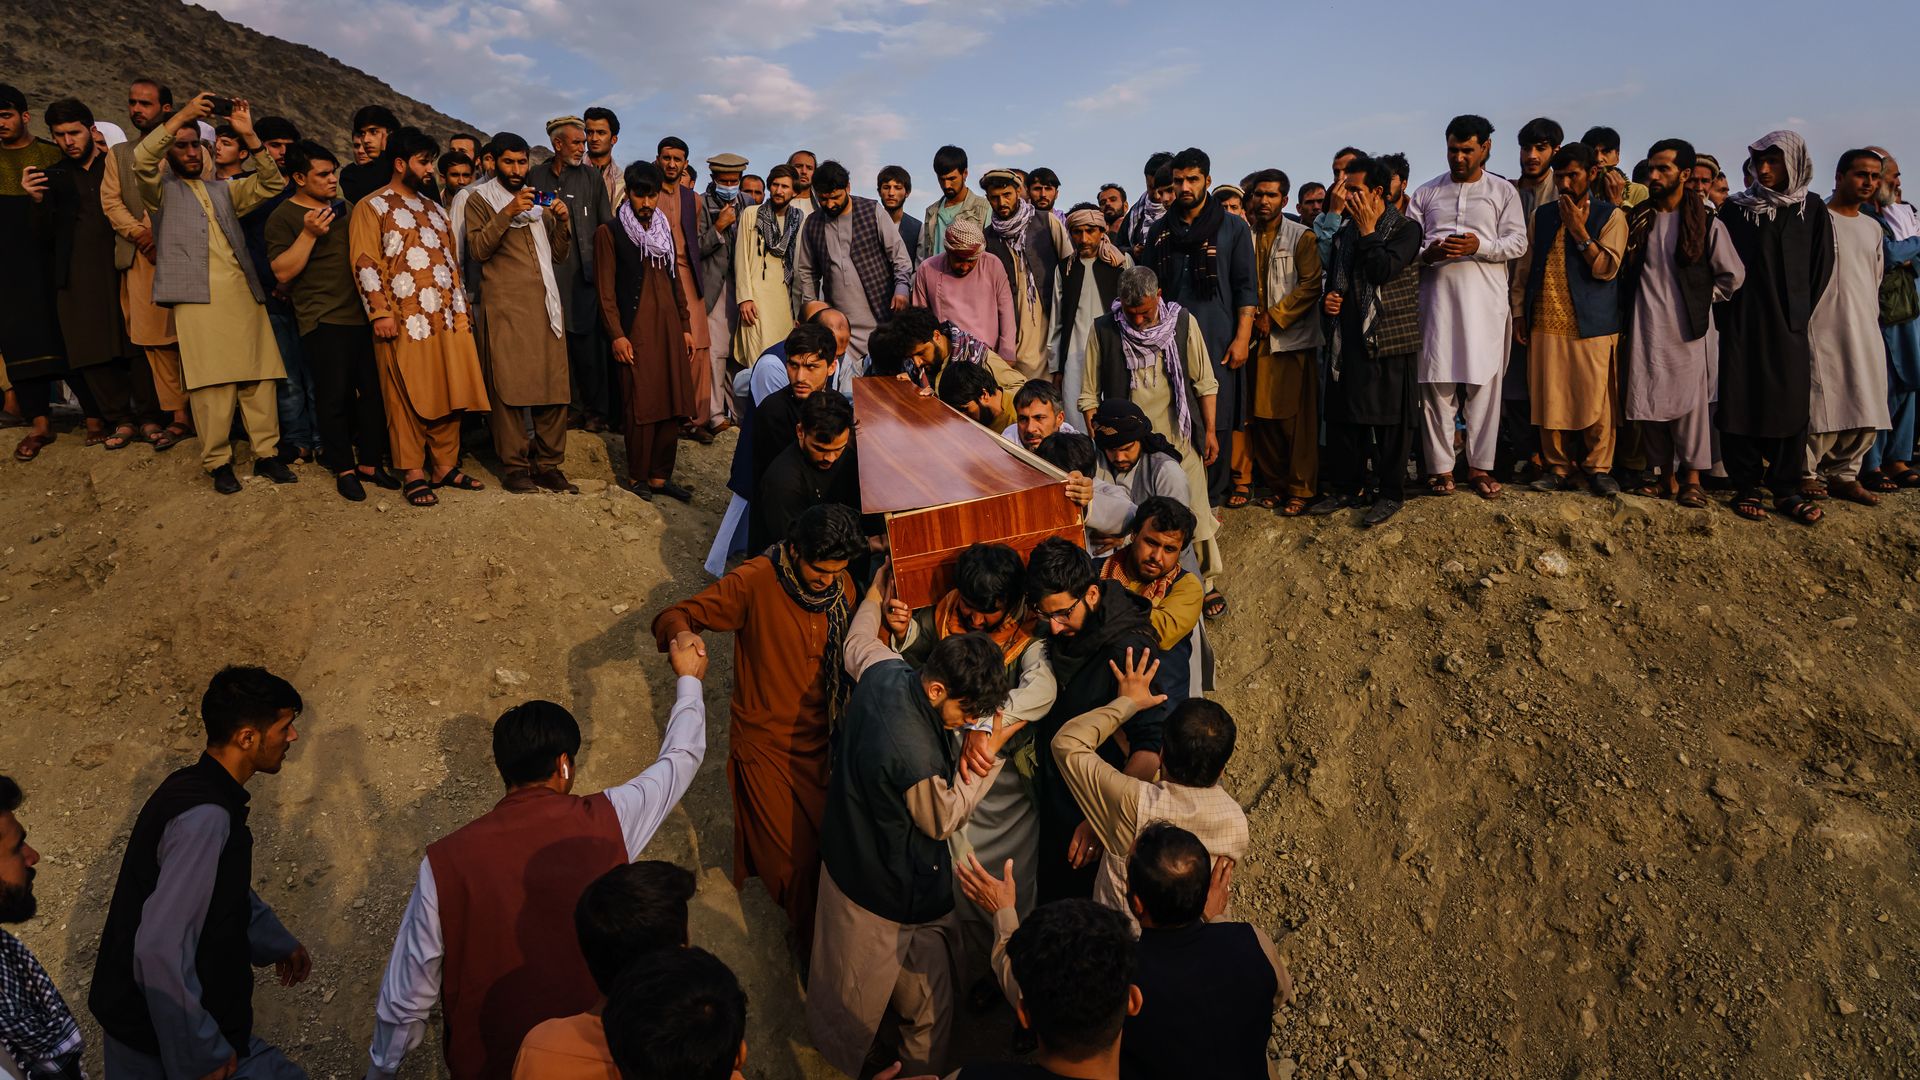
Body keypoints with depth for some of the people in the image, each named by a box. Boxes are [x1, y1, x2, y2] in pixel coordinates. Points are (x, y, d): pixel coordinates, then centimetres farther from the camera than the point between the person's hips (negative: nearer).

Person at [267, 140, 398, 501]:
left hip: (363, 314, 6)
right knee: (334, 396, -3)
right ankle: (343, 468, 9)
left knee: (373, 390, 5)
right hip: (324, 321, -6)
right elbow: (282, 271, -10)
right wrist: (310, 234, -17)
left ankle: (370, 462, 16)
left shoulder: (345, 208, 18)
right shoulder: (283, 217, -1)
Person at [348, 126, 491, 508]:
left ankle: (446, 466, 16)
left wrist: (462, 306, 15)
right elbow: (366, 263, -7)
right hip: (405, 321, -6)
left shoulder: (434, 209, 21)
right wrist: (380, 312, -15)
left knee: (450, 394, 7)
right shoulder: (371, 207, 0)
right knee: (408, 398, -1)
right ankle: (413, 473, 6)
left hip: (448, 319, 6)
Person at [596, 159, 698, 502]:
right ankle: (637, 478, 4)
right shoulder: (609, 232, 0)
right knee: (640, 404, -6)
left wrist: (685, 325, 16)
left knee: (672, 402, 3)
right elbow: (605, 289, -5)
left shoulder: (664, 230, 18)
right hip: (635, 329, -6)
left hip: (668, 326, 6)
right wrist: (616, 334, -13)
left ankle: (660, 476, 11)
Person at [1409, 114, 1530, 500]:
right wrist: (1428, 253, -11)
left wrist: (1480, 246, -14)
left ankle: (1480, 465, 6)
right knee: (1437, 382, -2)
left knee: (1484, 382, -1)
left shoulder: (1503, 192, 11)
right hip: (1437, 298, 1)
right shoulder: (1425, 193, 14)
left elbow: (1518, 243, 3)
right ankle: (1440, 466, 4)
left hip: (1484, 302, -1)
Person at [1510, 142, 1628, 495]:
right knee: (1549, 399, 3)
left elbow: (1607, 268, -8)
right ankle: (1559, 469, 12)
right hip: (1545, 324, 3)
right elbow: (1524, 266, 17)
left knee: (1595, 400, -3)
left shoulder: (1610, 216, 3)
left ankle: (1597, 468, 9)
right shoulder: (1541, 215, 14)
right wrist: (1519, 312, 11)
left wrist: (1580, 231, -14)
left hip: (1592, 326, -3)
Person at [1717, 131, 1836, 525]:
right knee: (1742, 401, -2)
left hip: (1789, 323, 1)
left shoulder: (1812, 209, 5)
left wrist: (1800, 312, 2)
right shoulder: (1735, 208, 3)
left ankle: (1785, 489, 10)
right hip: (1741, 321, -1)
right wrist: (1725, 314, -3)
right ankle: (1746, 488, 5)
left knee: (1790, 402, 2)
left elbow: (1822, 266, 6)